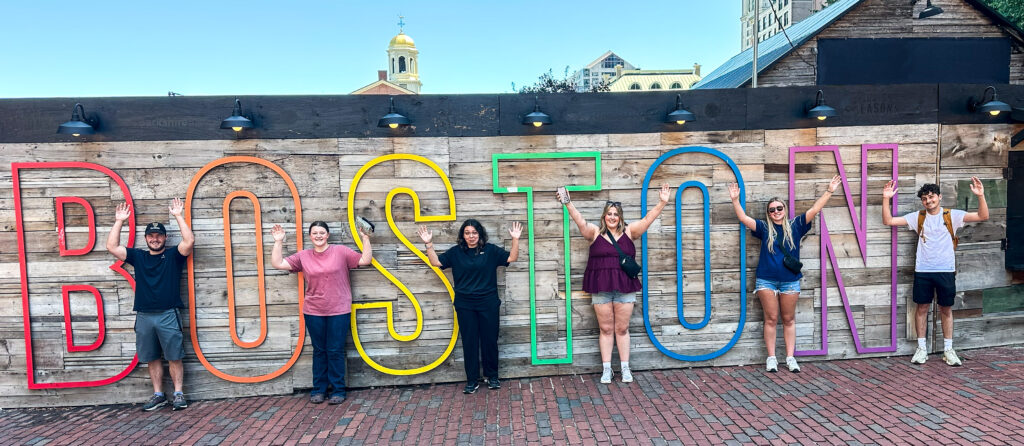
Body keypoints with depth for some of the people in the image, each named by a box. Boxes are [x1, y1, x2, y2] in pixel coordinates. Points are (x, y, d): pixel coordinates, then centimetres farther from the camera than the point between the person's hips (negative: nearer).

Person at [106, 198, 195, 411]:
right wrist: (119, 221, 3)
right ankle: (158, 395, 20)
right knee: (152, 359, 10)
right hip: (144, 316, 4)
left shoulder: (173, 255, 3)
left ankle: (178, 394, 7)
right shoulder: (138, 256, 13)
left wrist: (178, 216, -13)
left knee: (174, 357, -1)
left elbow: (189, 241, -14)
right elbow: (111, 247, 7)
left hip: (168, 315, -3)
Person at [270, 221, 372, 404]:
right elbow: (278, 263, 5)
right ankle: (319, 390, 22)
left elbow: (365, 260, -6)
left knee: (335, 351, 2)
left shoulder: (341, 251, -2)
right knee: (319, 351, 11)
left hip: (339, 311, -3)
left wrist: (365, 239, -12)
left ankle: (338, 391, 13)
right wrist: (278, 242, 1)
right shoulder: (303, 256, 6)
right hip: (313, 312, 3)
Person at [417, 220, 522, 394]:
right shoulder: (455, 252, 4)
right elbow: (436, 262, 0)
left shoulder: (490, 250, 1)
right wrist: (428, 244, -11)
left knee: (490, 340, 7)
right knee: (469, 342, 6)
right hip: (465, 306, 1)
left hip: (488, 303, -1)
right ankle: (472, 381, 16)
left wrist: (515, 239, -15)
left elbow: (511, 258, -3)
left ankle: (492, 376, 24)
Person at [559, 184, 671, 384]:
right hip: (601, 288, 0)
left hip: (625, 287, 1)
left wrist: (662, 203, -13)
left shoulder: (629, 231, 5)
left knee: (622, 329, 9)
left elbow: (647, 219, -2)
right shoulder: (595, 232, 2)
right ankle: (606, 369, 17)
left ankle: (625, 368, 20)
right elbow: (580, 221, -10)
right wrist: (568, 204, -24)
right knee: (605, 329, 8)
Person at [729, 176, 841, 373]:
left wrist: (829, 191, -1)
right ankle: (771, 358, 9)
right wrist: (735, 200, -12)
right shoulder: (764, 228, 4)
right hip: (766, 281, -1)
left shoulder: (795, 226, 7)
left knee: (789, 320, 9)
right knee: (771, 319, 2)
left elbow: (814, 210, 4)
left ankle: (790, 357, 15)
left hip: (790, 281, 1)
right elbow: (743, 218, -3)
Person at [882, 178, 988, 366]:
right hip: (923, 271, 1)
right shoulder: (917, 217, 4)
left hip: (946, 270, 0)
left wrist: (980, 196, -20)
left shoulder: (952, 215, 2)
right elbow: (888, 221, 0)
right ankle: (921, 348, 15)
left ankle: (948, 349, 19)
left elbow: (983, 216, -7)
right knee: (922, 308, 6)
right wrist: (886, 199, -10)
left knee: (946, 309, 8)